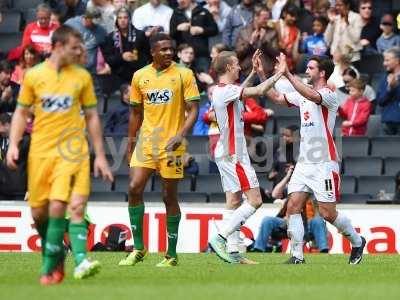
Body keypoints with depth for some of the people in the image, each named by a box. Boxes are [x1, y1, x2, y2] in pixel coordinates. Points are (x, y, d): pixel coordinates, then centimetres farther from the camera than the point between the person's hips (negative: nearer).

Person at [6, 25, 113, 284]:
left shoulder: (82, 77, 4)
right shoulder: (33, 75, 4)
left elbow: (92, 117, 9)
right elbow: (22, 112, 11)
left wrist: (100, 156, 7)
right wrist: (14, 144, -2)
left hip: (71, 151, -2)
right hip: (40, 152, 2)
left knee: (57, 207, -17)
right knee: (38, 212, 5)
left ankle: (49, 267, -13)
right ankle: (56, 252, 30)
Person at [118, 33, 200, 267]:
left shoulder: (184, 74, -3)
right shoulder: (140, 76, 7)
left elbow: (193, 110, -6)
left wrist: (181, 135, -21)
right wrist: (130, 145, 16)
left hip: (171, 145, -3)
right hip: (146, 142, 3)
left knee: (169, 196, 1)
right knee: (134, 188, -10)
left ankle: (172, 254, 11)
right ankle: (138, 247, 1)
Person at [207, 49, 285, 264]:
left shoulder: (223, 90, 13)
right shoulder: (225, 91, -17)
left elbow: (241, 92, 37)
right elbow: (258, 91, -22)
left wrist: (253, 72, 35)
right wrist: (279, 74, -12)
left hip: (227, 155, 10)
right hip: (233, 155, -10)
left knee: (234, 202, 7)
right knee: (255, 200, -9)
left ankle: (232, 252, 4)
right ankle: (220, 238, -14)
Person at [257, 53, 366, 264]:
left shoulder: (329, 96, -11)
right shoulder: (303, 94, 14)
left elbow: (311, 95, -31)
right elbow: (276, 98, 19)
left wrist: (287, 74, -36)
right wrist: (261, 74, 10)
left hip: (324, 163, -7)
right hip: (304, 162, 7)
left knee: (328, 213, -5)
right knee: (293, 206, -6)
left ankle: (357, 242, 19)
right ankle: (297, 256, -4)